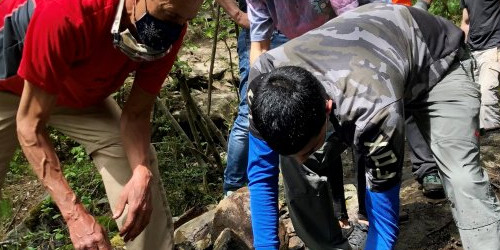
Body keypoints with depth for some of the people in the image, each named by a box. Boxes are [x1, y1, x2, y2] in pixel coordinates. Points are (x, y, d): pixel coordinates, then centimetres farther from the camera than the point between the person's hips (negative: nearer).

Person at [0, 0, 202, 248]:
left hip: (80, 91, 4)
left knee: (140, 161, -10)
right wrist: (75, 214, -42)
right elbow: (29, 125, -34)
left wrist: (141, 174, -36)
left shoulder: (170, 26, -26)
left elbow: (136, 113, -16)